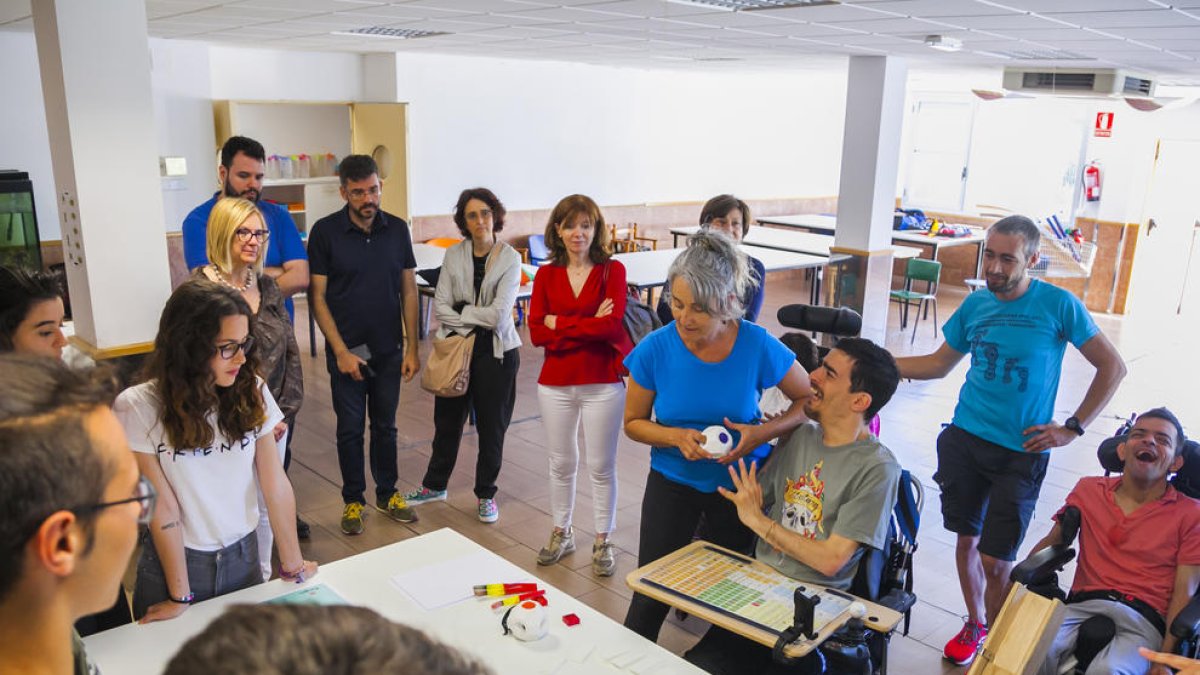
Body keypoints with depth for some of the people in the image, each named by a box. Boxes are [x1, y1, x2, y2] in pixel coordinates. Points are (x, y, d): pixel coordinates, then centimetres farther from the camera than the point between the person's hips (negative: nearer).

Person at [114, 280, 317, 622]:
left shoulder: (252, 392, -11)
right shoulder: (138, 407, -19)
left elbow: (276, 485, -9)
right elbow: (163, 509, -17)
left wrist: (292, 564, -4)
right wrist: (179, 597, -11)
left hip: (244, 555, 3)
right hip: (174, 559, -2)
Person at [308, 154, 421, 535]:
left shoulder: (397, 229, 0)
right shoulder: (326, 232, -8)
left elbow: (409, 291, 4)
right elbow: (318, 296, -7)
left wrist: (412, 347, 0)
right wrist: (341, 351, -13)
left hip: (388, 350, 2)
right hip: (347, 351, -2)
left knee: (385, 425, 14)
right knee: (350, 428, 9)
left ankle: (387, 494, 30)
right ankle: (353, 500, 24)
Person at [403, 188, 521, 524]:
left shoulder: (510, 258, -9)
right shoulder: (453, 254, 1)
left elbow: (498, 314, -17)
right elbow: (440, 305, -4)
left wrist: (460, 313, -9)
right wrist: (474, 324, -14)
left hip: (496, 352, -3)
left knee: (491, 426, 9)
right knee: (447, 420, 16)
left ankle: (486, 494, 26)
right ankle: (435, 485, 36)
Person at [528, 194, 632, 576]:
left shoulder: (612, 270, -5)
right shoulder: (546, 275, 2)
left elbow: (612, 324, -18)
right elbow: (536, 332, -8)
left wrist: (559, 323, -11)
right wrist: (590, 326, -15)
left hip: (603, 383, -2)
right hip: (556, 383, 3)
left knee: (601, 466, 8)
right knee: (561, 463, 16)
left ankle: (602, 542, 25)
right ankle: (561, 534, 35)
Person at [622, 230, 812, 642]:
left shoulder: (758, 346, -21)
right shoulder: (656, 349, -19)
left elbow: (809, 399, -6)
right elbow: (634, 422, -5)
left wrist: (763, 433, -23)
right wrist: (678, 437, -24)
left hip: (740, 482, 1)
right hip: (672, 481, 0)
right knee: (650, 598, 3)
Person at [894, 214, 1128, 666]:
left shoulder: (1059, 305, -9)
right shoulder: (975, 304, 2)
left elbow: (1112, 367, -2)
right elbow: (939, 364, 13)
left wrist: (1072, 428, -7)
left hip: (1020, 452, -4)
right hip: (964, 440, 4)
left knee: (995, 560, -2)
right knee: (966, 539, 14)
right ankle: (974, 624, 36)